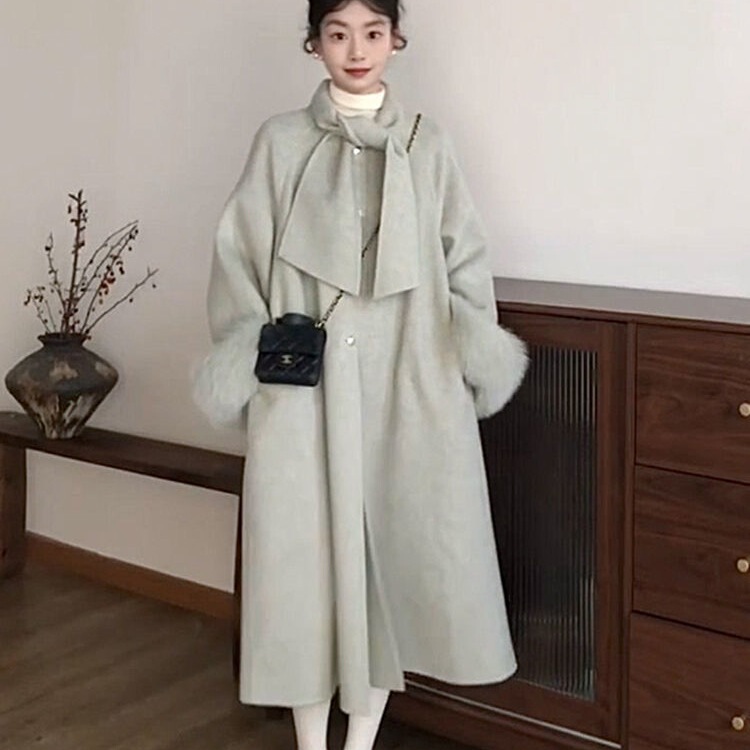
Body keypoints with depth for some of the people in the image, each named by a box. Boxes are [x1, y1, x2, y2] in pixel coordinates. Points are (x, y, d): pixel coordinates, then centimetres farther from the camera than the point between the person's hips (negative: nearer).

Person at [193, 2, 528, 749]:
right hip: (305, 384, -1)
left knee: (394, 547, 3)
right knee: (307, 552, 2)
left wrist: (475, 359, 1)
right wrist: (250, 353, -6)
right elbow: (239, 255, 4)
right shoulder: (281, 141, 4)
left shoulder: (427, 145, 7)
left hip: (405, 380, 1)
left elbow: (465, 260, 9)